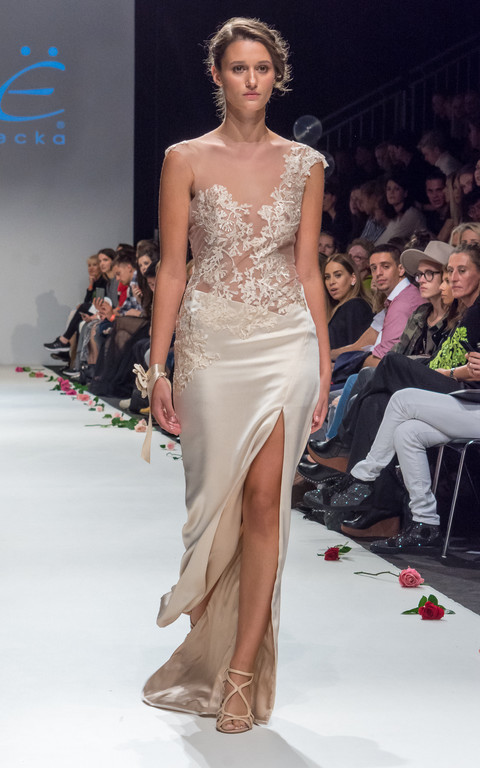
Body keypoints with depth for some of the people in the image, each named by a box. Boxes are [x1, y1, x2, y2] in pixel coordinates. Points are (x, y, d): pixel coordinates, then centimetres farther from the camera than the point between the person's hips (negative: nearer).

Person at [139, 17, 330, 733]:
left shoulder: (305, 163, 7)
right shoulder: (186, 159, 2)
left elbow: (308, 270, 10)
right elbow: (172, 268, 1)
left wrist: (325, 365, 7)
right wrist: (158, 368, -4)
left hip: (285, 341, 1)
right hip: (211, 343, -1)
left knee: (265, 499, -6)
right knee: (219, 496, 4)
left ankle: (242, 672, 1)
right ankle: (206, 655, 26)